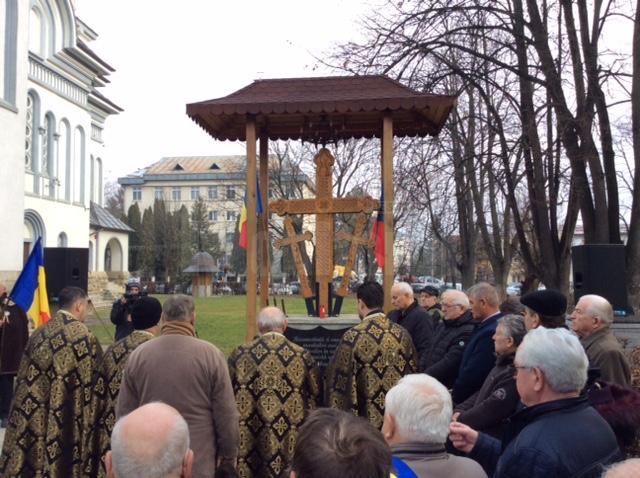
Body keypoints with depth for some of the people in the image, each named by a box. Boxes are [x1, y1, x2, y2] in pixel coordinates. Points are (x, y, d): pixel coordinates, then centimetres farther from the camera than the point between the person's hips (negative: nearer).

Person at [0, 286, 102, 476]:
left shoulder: (39, 334, 2)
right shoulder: (85, 338, -15)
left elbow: (26, 382, 8)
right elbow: (94, 385, -9)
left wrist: (31, 411, 18)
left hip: (37, 418, 5)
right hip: (70, 423, -5)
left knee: (35, 458, 15)